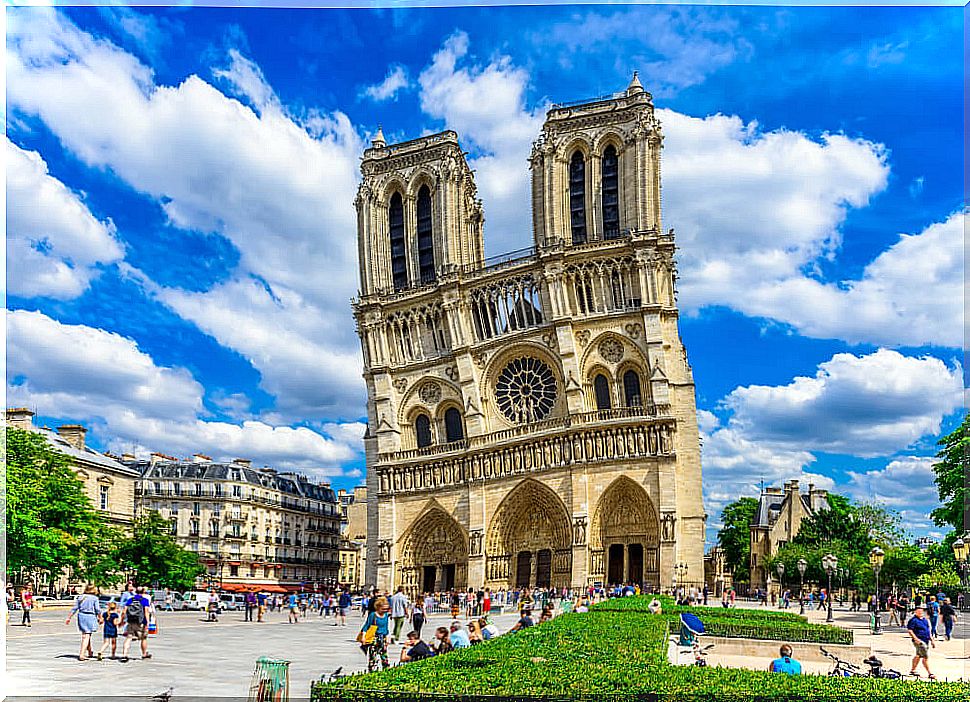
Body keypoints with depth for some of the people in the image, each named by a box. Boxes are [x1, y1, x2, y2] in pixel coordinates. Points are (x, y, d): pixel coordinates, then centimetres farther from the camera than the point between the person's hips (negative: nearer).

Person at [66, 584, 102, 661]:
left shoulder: (81, 597, 7)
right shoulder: (95, 598, -5)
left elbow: (74, 608, 6)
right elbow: (98, 610, -6)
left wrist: (69, 617, 12)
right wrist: (100, 618, 5)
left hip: (81, 616, 5)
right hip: (90, 617, -5)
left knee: (84, 635, 19)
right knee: (86, 636, -1)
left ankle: (90, 652, 33)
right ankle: (82, 654, -8)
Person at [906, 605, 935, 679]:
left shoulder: (924, 619, 15)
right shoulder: (913, 620, -11)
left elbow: (928, 630, 23)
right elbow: (909, 630, -15)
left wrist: (932, 640, 20)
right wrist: (916, 639, -22)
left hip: (926, 640, 9)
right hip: (920, 641, -9)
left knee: (918, 656, 15)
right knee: (926, 657, -9)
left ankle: (912, 670, 25)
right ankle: (930, 673, -4)